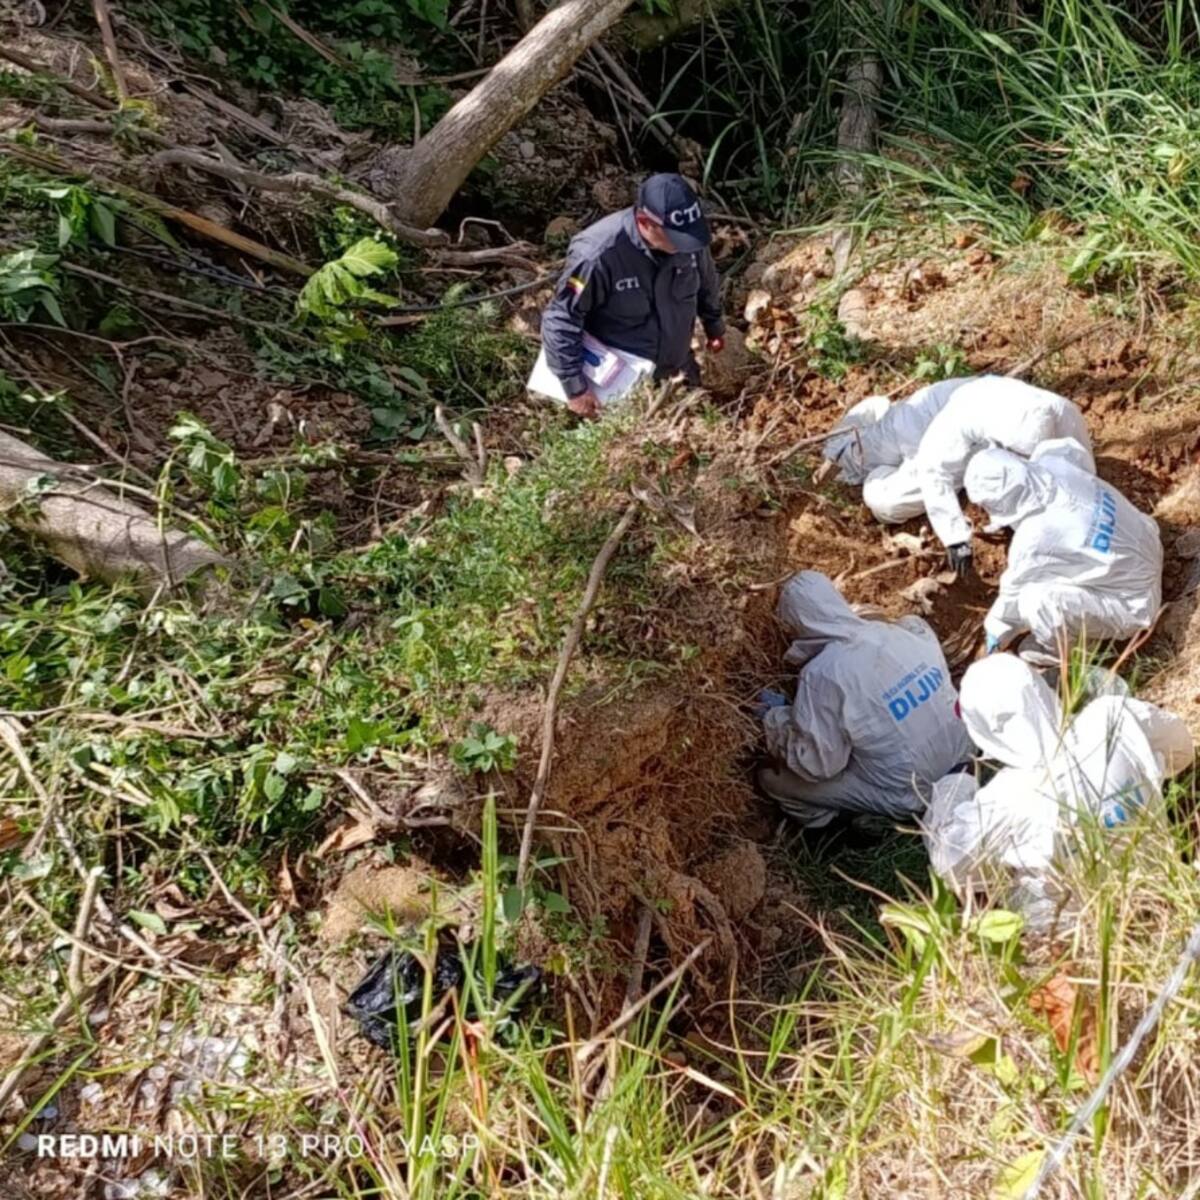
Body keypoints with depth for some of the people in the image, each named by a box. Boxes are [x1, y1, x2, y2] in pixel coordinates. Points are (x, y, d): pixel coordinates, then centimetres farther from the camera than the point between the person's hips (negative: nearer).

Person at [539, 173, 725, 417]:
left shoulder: (689, 236, -17)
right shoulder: (598, 254, -34)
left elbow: (705, 282, 6)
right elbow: (560, 320, -26)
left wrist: (714, 325, 20)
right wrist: (575, 387, -25)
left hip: (678, 372, 6)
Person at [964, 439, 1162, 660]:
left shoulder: (1033, 541, -32)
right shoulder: (1054, 464, -15)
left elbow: (1014, 592, -13)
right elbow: (1073, 448, 12)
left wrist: (996, 630, 7)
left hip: (1132, 604, -9)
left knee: (1035, 601, -28)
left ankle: (1059, 648, 5)